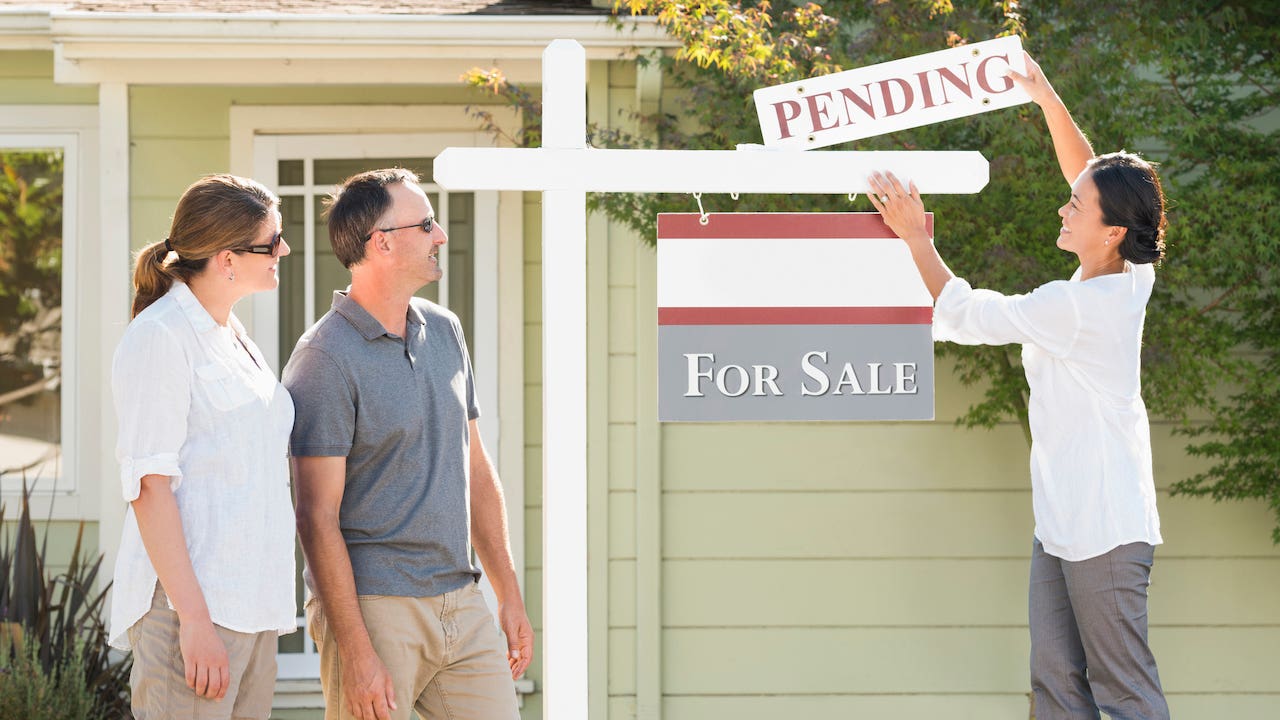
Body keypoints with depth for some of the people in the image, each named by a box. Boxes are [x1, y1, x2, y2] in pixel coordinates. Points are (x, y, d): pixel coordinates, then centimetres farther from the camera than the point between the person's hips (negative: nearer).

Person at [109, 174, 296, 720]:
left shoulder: (234, 338, 18)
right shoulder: (161, 337, -9)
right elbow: (149, 486, -15)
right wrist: (194, 618, -20)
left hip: (252, 606, 9)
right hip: (191, 600, -9)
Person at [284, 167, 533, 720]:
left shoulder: (444, 331, 12)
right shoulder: (325, 357, -12)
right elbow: (318, 518, -14)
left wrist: (510, 595, 15)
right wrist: (355, 651, -18)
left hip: (461, 604, 7)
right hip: (374, 608, -7)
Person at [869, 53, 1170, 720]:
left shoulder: (1076, 306, -22)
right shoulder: (1130, 280, 2)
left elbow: (962, 314, -12)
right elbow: (1093, 177, 16)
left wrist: (915, 235, -3)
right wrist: (1048, 101, 14)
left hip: (1104, 530, -10)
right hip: (1063, 519, 10)